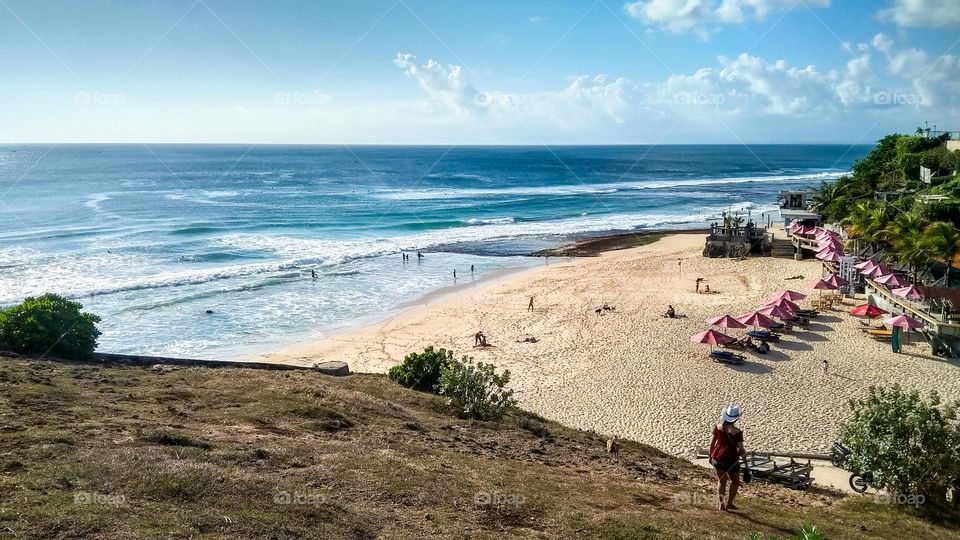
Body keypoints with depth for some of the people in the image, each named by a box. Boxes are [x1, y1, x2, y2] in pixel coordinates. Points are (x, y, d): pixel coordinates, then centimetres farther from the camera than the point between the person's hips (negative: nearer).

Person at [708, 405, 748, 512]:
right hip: (731, 459, -4)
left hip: (718, 457, 4)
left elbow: (712, 442, 4)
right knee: (735, 481, 20)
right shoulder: (737, 432, -19)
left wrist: (711, 455, 19)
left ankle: (720, 503, 23)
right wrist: (746, 464, -3)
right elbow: (741, 450, -14)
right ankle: (729, 503, 23)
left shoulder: (717, 427, -6)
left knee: (721, 481, 20)